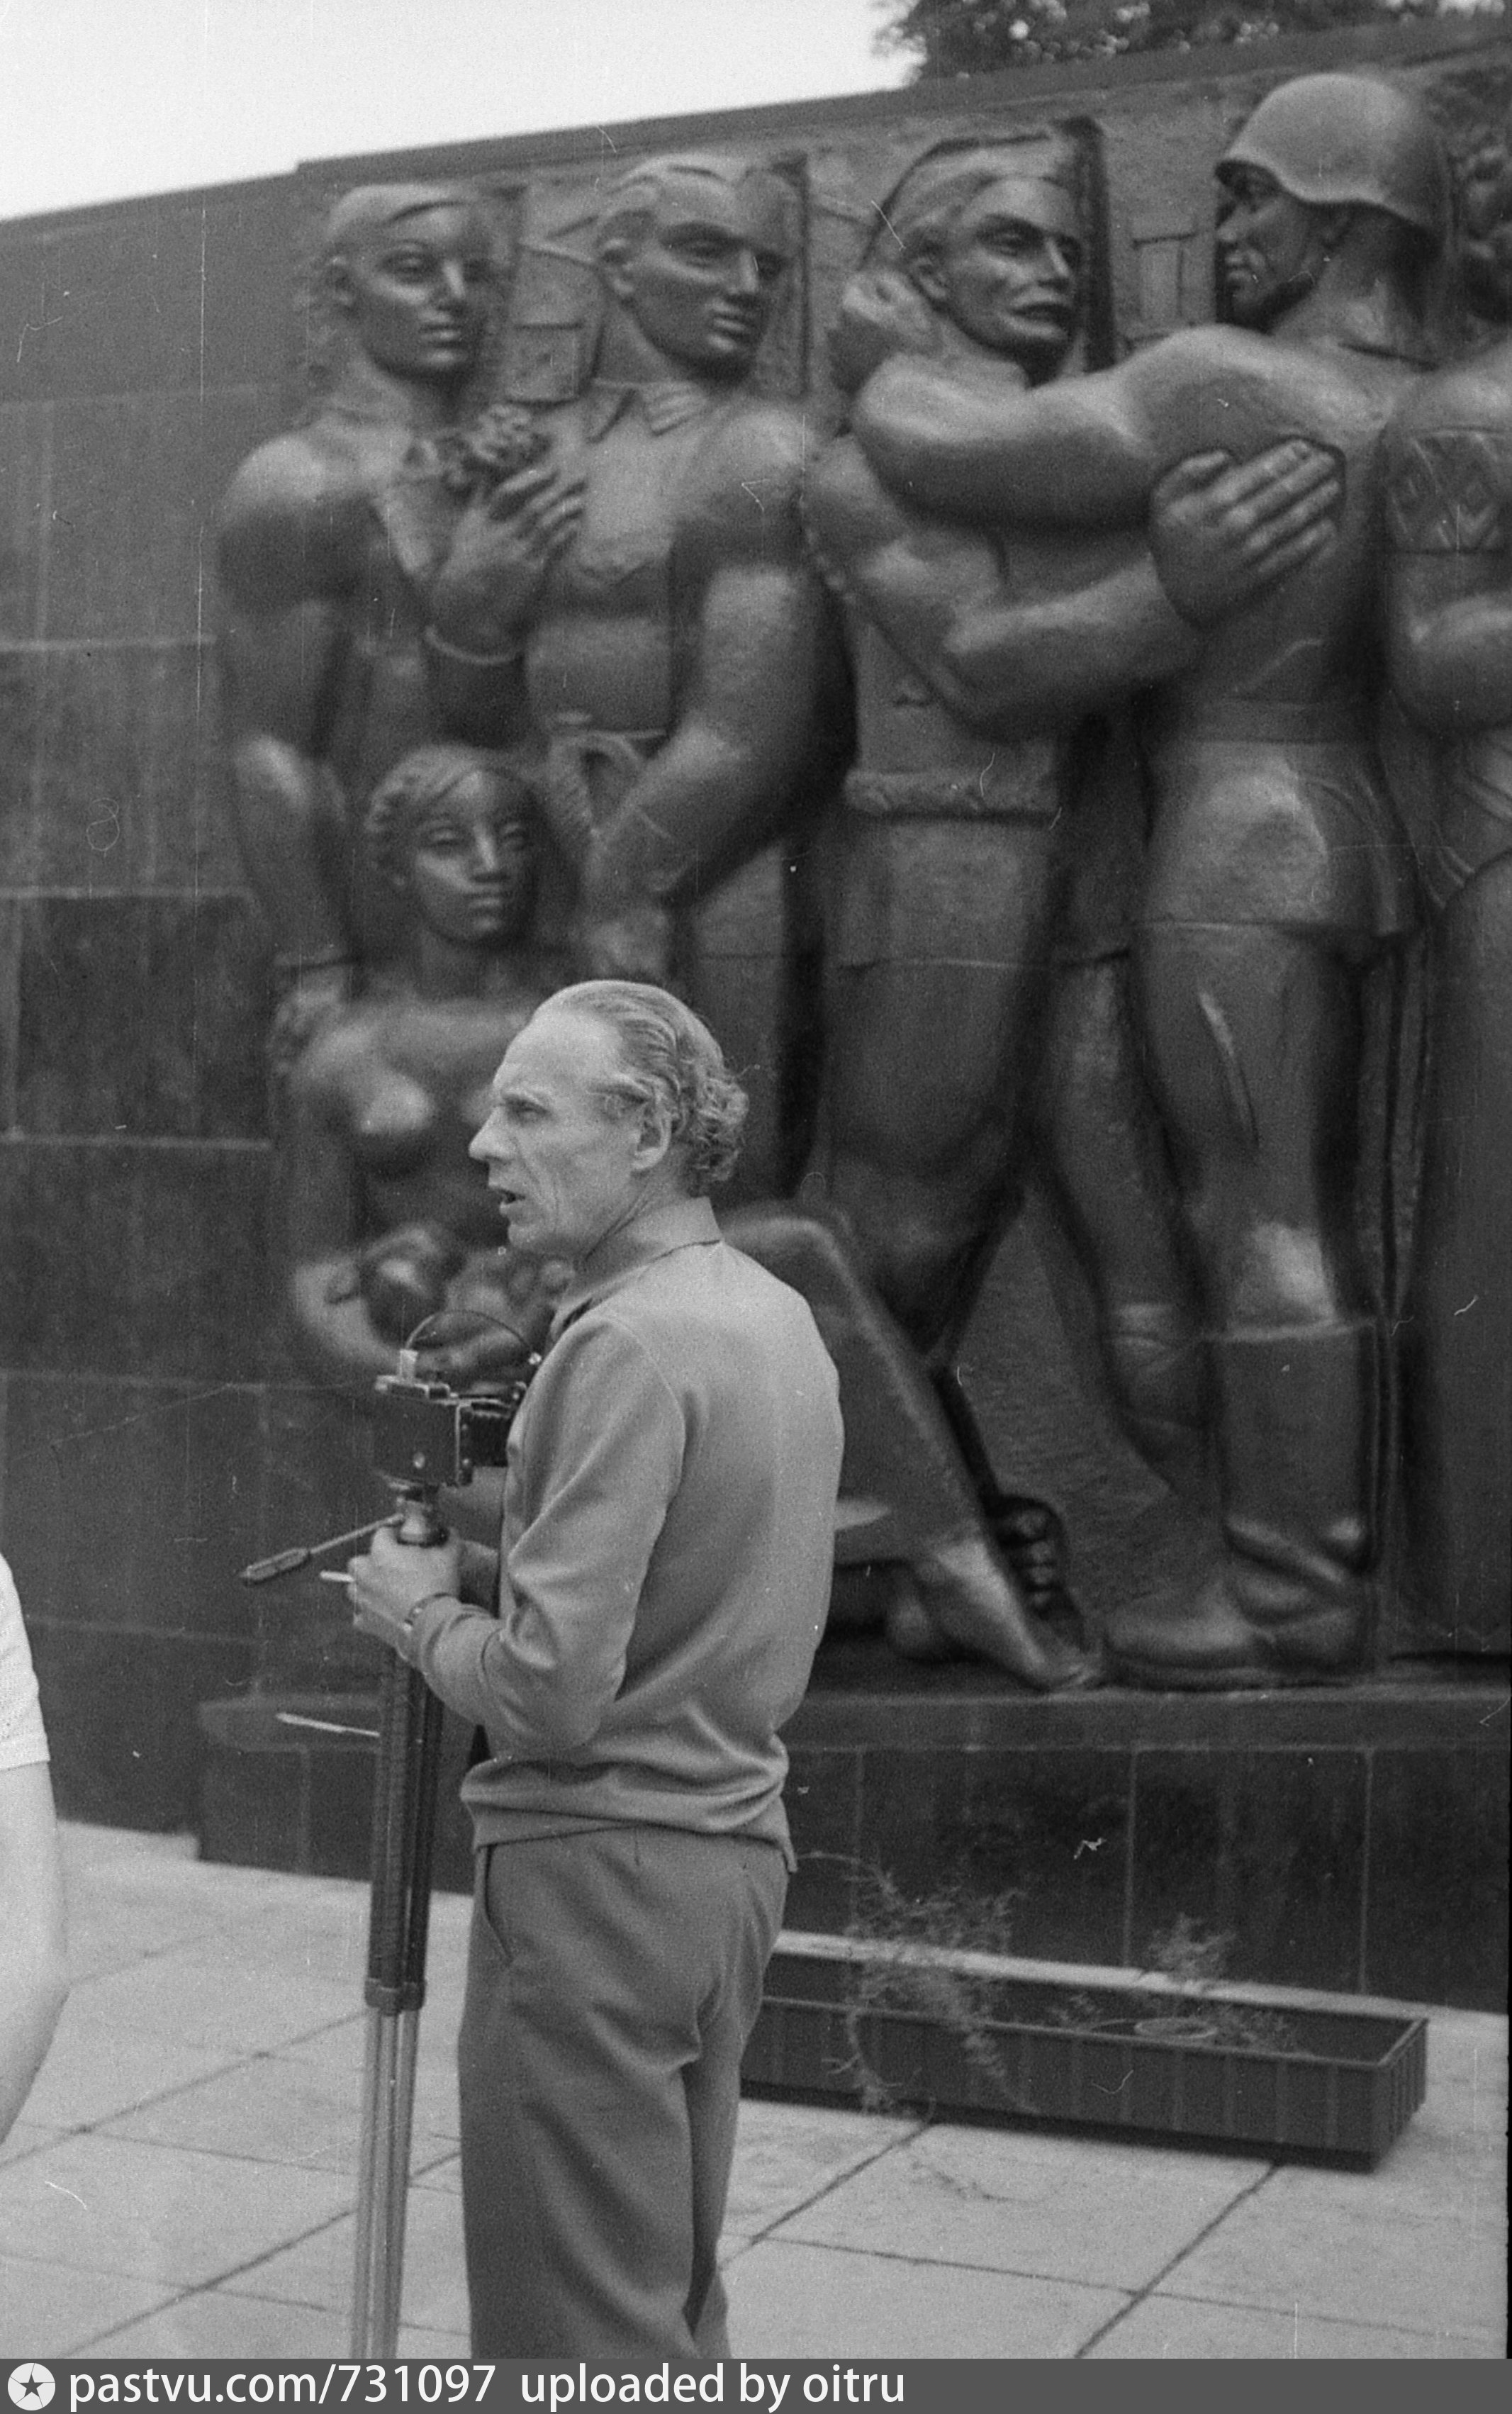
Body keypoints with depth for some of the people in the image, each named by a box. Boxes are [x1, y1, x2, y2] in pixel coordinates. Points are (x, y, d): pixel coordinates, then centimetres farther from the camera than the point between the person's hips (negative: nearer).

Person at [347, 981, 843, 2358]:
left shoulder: (626, 1343, -19)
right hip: (739, 1847, 9)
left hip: (600, 1870, -9)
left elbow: (553, 1690, -23)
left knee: (577, 2332, 1)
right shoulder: (781, 1316, 9)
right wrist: (484, 1571, 8)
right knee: (672, 2304, 19)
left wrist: (419, 1613, -5)